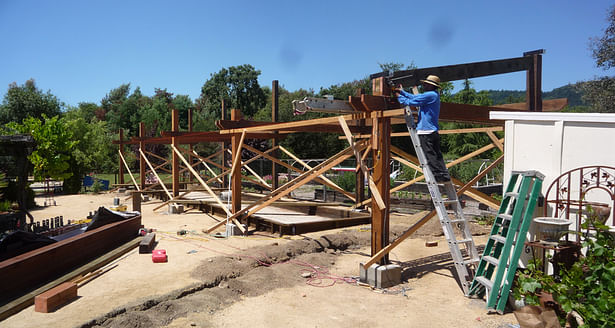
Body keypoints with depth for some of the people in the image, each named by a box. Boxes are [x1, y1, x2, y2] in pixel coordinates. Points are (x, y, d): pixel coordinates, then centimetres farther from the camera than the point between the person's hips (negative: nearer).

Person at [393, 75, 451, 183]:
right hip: (433, 131, 10)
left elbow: (410, 102, -10)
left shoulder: (430, 95, -12)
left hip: (425, 131, -10)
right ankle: (444, 176, 11)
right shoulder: (434, 95, 19)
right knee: (437, 155, 10)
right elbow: (415, 97, 26)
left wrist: (399, 96, 5)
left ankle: (438, 176, -6)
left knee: (430, 156, -6)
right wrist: (402, 91, 28)